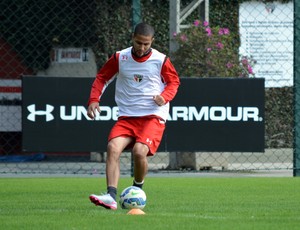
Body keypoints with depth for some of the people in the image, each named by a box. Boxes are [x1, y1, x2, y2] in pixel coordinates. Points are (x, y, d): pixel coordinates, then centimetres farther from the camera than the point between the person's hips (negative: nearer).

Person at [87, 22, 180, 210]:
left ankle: (137, 189, 5)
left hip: (153, 116, -3)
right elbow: (102, 78, 14)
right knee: (113, 147, -23)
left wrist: (165, 97, -8)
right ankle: (111, 197, -30)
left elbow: (174, 82, 12)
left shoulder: (161, 60, -1)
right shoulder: (120, 58, 3)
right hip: (126, 117, 3)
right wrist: (94, 100, 0)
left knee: (139, 151, -25)